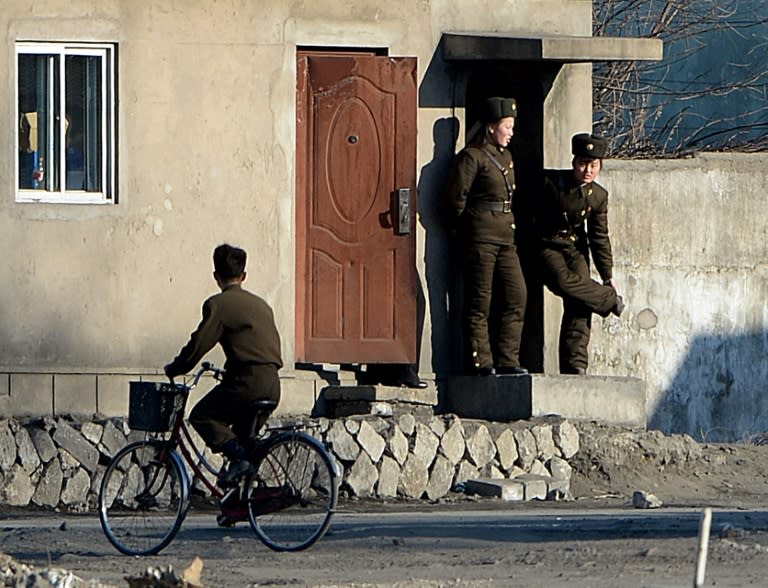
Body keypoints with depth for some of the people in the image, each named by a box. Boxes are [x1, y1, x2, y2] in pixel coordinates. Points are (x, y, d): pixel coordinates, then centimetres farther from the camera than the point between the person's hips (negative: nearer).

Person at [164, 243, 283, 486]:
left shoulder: (218, 304, -1)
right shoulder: (261, 304, 22)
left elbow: (199, 343, -6)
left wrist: (174, 369, 9)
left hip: (248, 380, -7)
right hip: (272, 384, 7)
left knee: (202, 415, 6)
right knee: (244, 432, 20)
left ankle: (238, 457, -14)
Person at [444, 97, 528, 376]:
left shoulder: (505, 156, 18)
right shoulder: (472, 157, -8)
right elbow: (456, 198, -10)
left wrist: (507, 224, 16)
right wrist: (469, 229, -1)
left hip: (505, 235, 8)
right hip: (481, 236, -8)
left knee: (517, 296, 3)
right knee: (479, 301, -4)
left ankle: (507, 360, 7)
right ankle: (481, 362, -1)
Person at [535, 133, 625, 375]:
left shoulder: (598, 196, 3)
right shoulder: (550, 182, -11)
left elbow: (599, 237, 11)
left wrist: (608, 277, 10)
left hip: (576, 249, 3)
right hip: (547, 246, -3)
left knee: (578, 308, -9)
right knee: (565, 282, -31)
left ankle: (575, 364, -10)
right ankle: (611, 301, -9)